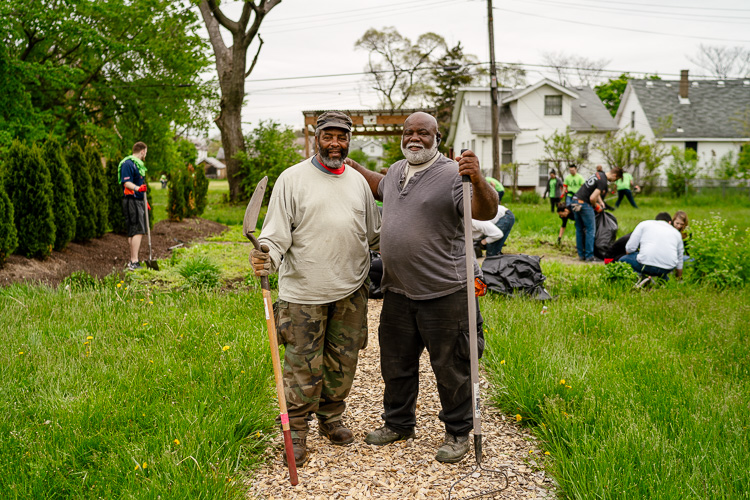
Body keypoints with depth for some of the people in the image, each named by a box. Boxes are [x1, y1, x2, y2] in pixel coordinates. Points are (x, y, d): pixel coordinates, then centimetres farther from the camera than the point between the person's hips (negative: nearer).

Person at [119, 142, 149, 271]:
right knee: (137, 231, -15)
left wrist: (144, 201, 33)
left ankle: (132, 261, 17)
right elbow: (127, 183, -19)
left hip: (138, 201, 10)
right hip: (131, 201, -10)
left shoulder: (138, 164, 22)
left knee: (133, 233, 12)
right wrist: (138, 188, -37)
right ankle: (134, 262, -16)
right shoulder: (127, 164, -9)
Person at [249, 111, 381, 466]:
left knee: (343, 363, 13)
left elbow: (375, 234, 22)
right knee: (303, 366, 0)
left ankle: (331, 419, 33)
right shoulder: (293, 178, -3)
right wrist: (265, 256, -27)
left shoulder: (358, 181, 12)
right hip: (304, 293, -4)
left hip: (351, 291, 5)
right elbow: (277, 231, -9)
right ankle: (296, 431, 17)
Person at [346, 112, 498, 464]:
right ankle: (398, 423, 39)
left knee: (450, 367, 6)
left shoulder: (452, 175, -12)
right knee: (396, 362, 19)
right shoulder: (397, 170, 12)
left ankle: (458, 433, 25)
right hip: (397, 290, 7)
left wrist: (478, 180, -40)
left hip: (443, 292, -7)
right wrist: (352, 167, 31)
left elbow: (487, 212, -24)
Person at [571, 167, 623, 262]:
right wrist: (596, 206, -3)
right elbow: (592, 198, -22)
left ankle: (581, 254, 19)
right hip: (584, 204, -10)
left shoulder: (598, 174, 14)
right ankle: (589, 256, -1)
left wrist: (600, 201, 17)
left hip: (575, 200, 10)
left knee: (579, 229, 13)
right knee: (590, 230, -2)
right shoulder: (603, 182, -16)